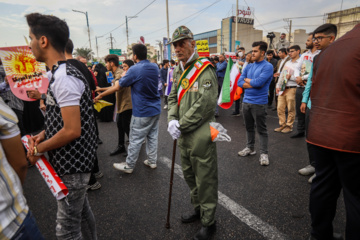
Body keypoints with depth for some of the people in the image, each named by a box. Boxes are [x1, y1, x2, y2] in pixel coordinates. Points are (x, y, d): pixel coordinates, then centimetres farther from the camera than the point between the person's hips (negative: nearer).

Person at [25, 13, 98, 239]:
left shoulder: (63, 78, -21)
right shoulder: (63, 72, 11)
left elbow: (72, 130, -25)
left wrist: (38, 149, -11)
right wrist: (42, 135, 5)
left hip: (72, 164, -10)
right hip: (76, 160, 10)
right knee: (81, 210, 25)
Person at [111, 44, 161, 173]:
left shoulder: (134, 70, -16)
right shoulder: (155, 67, 5)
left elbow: (122, 83, -3)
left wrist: (124, 75, 17)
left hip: (142, 111, -7)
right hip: (155, 109, 7)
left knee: (136, 139, 4)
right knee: (152, 136, 16)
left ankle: (129, 165, 19)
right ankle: (152, 161, 27)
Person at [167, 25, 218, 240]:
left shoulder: (205, 69, -14)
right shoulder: (178, 71, 12)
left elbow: (206, 104, -21)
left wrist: (182, 125, -16)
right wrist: (172, 120, -4)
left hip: (200, 136, -8)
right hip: (184, 135, 9)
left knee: (205, 179, 6)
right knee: (189, 174, 23)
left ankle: (209, 222, 28)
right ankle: (198, 208, 46)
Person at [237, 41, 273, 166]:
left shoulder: (268, 66, -7)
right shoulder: (248, 66, 11)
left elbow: (258, 82, -21)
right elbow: (239, 82, 1)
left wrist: (247, 80, -3)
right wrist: (253, 84, -11)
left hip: (259, 103, -6)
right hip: (246, 101, 6)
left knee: (261, 129, 3)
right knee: (249, 127, 17)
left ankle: (264, 153, 14)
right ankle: (250, 148, 32)